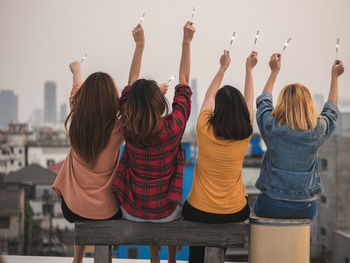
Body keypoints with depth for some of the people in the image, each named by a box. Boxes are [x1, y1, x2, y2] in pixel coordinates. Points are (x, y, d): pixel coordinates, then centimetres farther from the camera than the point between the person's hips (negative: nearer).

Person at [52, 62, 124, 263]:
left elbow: (75, 94, 9)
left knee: (84, 222, 35)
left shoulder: (75, 124, -13)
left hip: (73, 208, 3)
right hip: (106, 211, -3)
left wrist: (76, 71, 31)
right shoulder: (117, 130, -22)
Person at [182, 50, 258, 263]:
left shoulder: (205, 130, -16)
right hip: (235, 213, 1)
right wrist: (249, 69, 19)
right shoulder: (245, 135, -12)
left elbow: (209, 96, 4)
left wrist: (223, 68, 17)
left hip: (198, 212, -1)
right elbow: (249, 101, 7)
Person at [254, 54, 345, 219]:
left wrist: (274, 71, 25)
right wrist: (334, 76, 29)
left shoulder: (271, 126, -11)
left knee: (258, 206, 29)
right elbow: (331, 110, 17)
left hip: (272, 207, -2)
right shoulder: (318, 130, -8)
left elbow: (263, 102, 12)